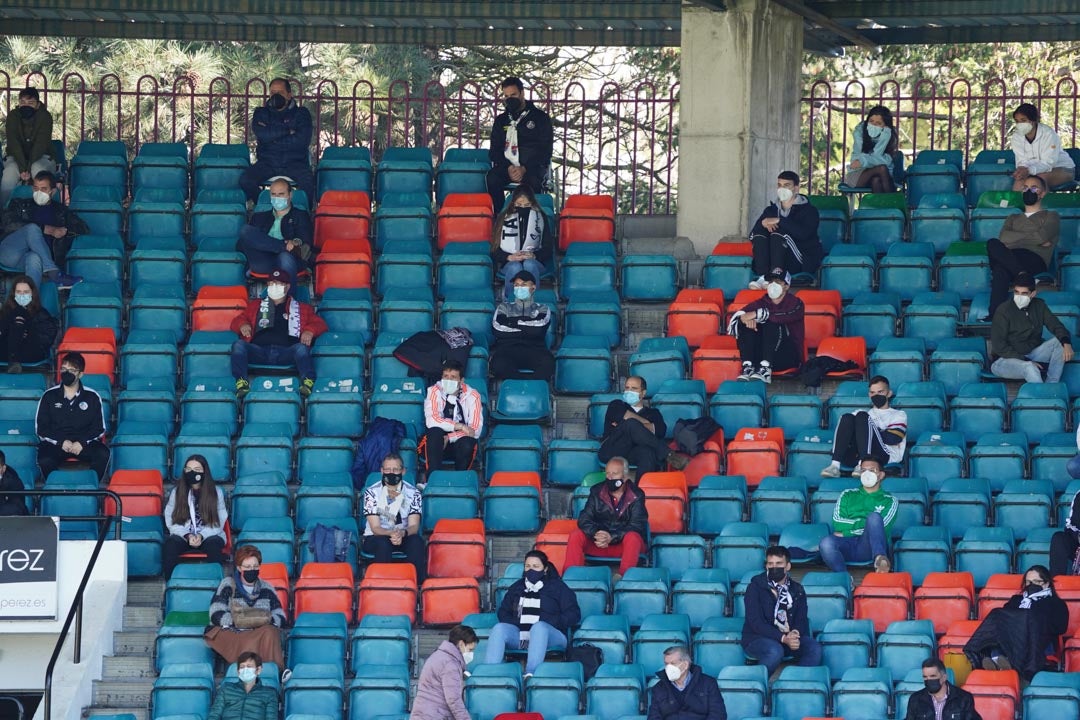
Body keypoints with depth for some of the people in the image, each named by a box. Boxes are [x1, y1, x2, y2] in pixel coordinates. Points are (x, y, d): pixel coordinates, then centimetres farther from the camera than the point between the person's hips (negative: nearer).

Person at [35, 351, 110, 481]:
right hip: (55, 443, 0)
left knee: (103, 454, -31)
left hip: (85, 442, 0)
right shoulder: (49, 396, 7)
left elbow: (99, 428, 8)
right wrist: (61, 442, -12)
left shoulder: (92, 397, 6)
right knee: (45, 461, -34)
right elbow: (41, 428, 6)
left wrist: (82, 442, -12)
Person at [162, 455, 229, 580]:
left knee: (214, 544, -37)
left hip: (209, 536, -1)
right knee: (170, 544, -33)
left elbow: (218, 522, 0)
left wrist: (201, 536, -18)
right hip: (183, 537, 1)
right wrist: (187, 536, -16)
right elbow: (171, 521, 2)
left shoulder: (216, 492, 3)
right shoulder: (176, 492, 6)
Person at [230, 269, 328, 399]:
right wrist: (242, 325, 2)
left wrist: (310, 331, -5)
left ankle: (307, 382, -57)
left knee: (301, 348, -35)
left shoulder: (301, 308, 28)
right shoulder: (256, 305, 34)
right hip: (259, 351, 1)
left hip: (285, 353, -1)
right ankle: (241, 382, -47)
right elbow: (239, 319, 28)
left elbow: (319, 323, 19)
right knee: (239, 345, -29)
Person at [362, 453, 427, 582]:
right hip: (375, 538, -2)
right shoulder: (372, 493, -7)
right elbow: (375, 527, -13)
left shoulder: (413, 493, -2)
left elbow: (414, 526, -11)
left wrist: (402, 533, -35)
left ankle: (418, 584, -30)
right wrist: (391, 534, -36)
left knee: (417, 542, -32)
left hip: (404, 537, 2)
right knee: (383, 543, -37)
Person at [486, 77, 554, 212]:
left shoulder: (540, 117, 6)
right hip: (507, 165, 3)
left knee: (532, 180, -38)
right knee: (492, 177, -31)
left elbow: (545, 150, 0)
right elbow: (495, 149, 12)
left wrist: (525, 169, -14)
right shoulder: (501, 121, 18)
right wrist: (508, 168, -9)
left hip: (533, 166, -3)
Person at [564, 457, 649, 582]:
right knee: (576, 536, -22)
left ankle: (624, 576, -45)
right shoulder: (597, 491, 2)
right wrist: (595, 534, -28)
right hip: (598, 543, 3)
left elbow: (636, 525, -15)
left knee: (633, 538, -36)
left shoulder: (636, 495, -5)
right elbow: (584, 519, -4)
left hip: (624, 543, -3)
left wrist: (612, 537, -30)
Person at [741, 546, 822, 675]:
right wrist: (782, 638, -24)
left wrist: (795, 633, -21)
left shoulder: (797, 590, 12)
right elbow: (755, 621, -12)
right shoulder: (756, 587, -3)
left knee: (814, 648, -23)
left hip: (789, 637, 4)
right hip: (757, 638, -4)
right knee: (775, 651, -37)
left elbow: (801, 620, 6)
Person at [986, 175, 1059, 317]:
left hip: (1035, 261, -4)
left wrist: (1016, 238, 7)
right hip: (1011, 259, 4)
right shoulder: (1013, 218, 36)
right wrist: (1035, 239, 3)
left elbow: (1042, 236, -1)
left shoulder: (1051, 217, 24)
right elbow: (1004, 238, 11)